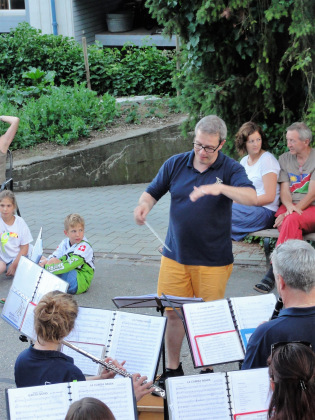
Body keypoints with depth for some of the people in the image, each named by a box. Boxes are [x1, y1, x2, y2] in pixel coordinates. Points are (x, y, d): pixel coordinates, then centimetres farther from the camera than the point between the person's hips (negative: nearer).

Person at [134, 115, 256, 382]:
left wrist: (220, 187, -38)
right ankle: (173, 369, 25)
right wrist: (145, 205, -12)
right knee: (173, 313, 7)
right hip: (175, 255, 3)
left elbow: (251, 197, -23)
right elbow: (153, 192, 11)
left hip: (213, 260, -3)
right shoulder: (175, 164, 3)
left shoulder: (230, 169, -6)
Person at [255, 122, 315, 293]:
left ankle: (273, 272, -36)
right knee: (290, 223, -33)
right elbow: (284, 190, 7)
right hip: (289, 207, 3)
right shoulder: (284, 158, 14)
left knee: (291, 220, -35)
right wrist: (289, 207, -16)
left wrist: (292, 212, -19)